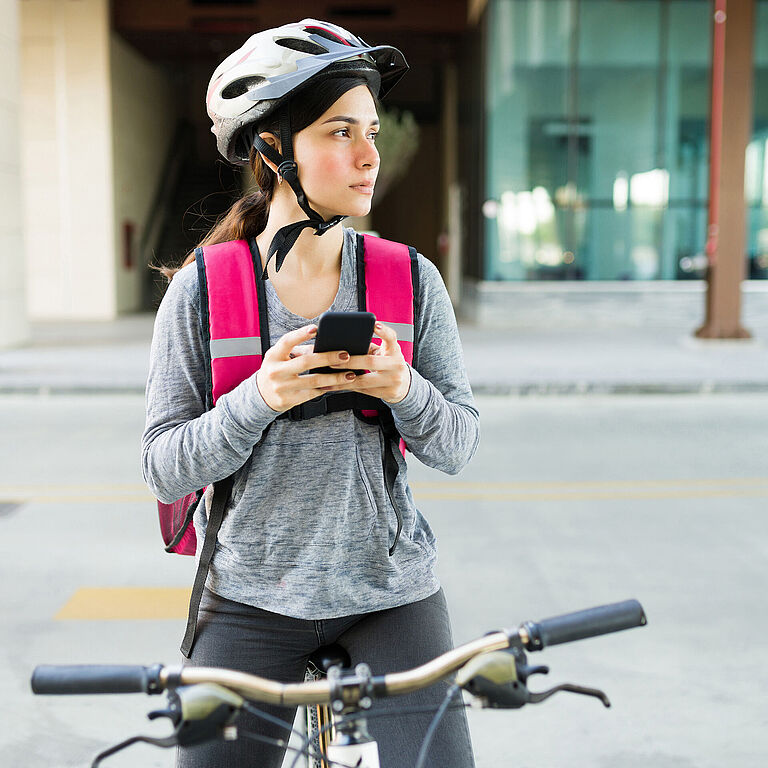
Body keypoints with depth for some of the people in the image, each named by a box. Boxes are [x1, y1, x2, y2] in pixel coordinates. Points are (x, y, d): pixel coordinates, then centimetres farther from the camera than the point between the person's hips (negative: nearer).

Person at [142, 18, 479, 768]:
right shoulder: (200, 291, -7)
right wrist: (259, 401, -24)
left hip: (391, 589, 1)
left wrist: (404, 390, -22)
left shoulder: (412, 280, -3)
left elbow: (458, 442, -1)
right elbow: (164, 468, -8)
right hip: (252, 598, -1)